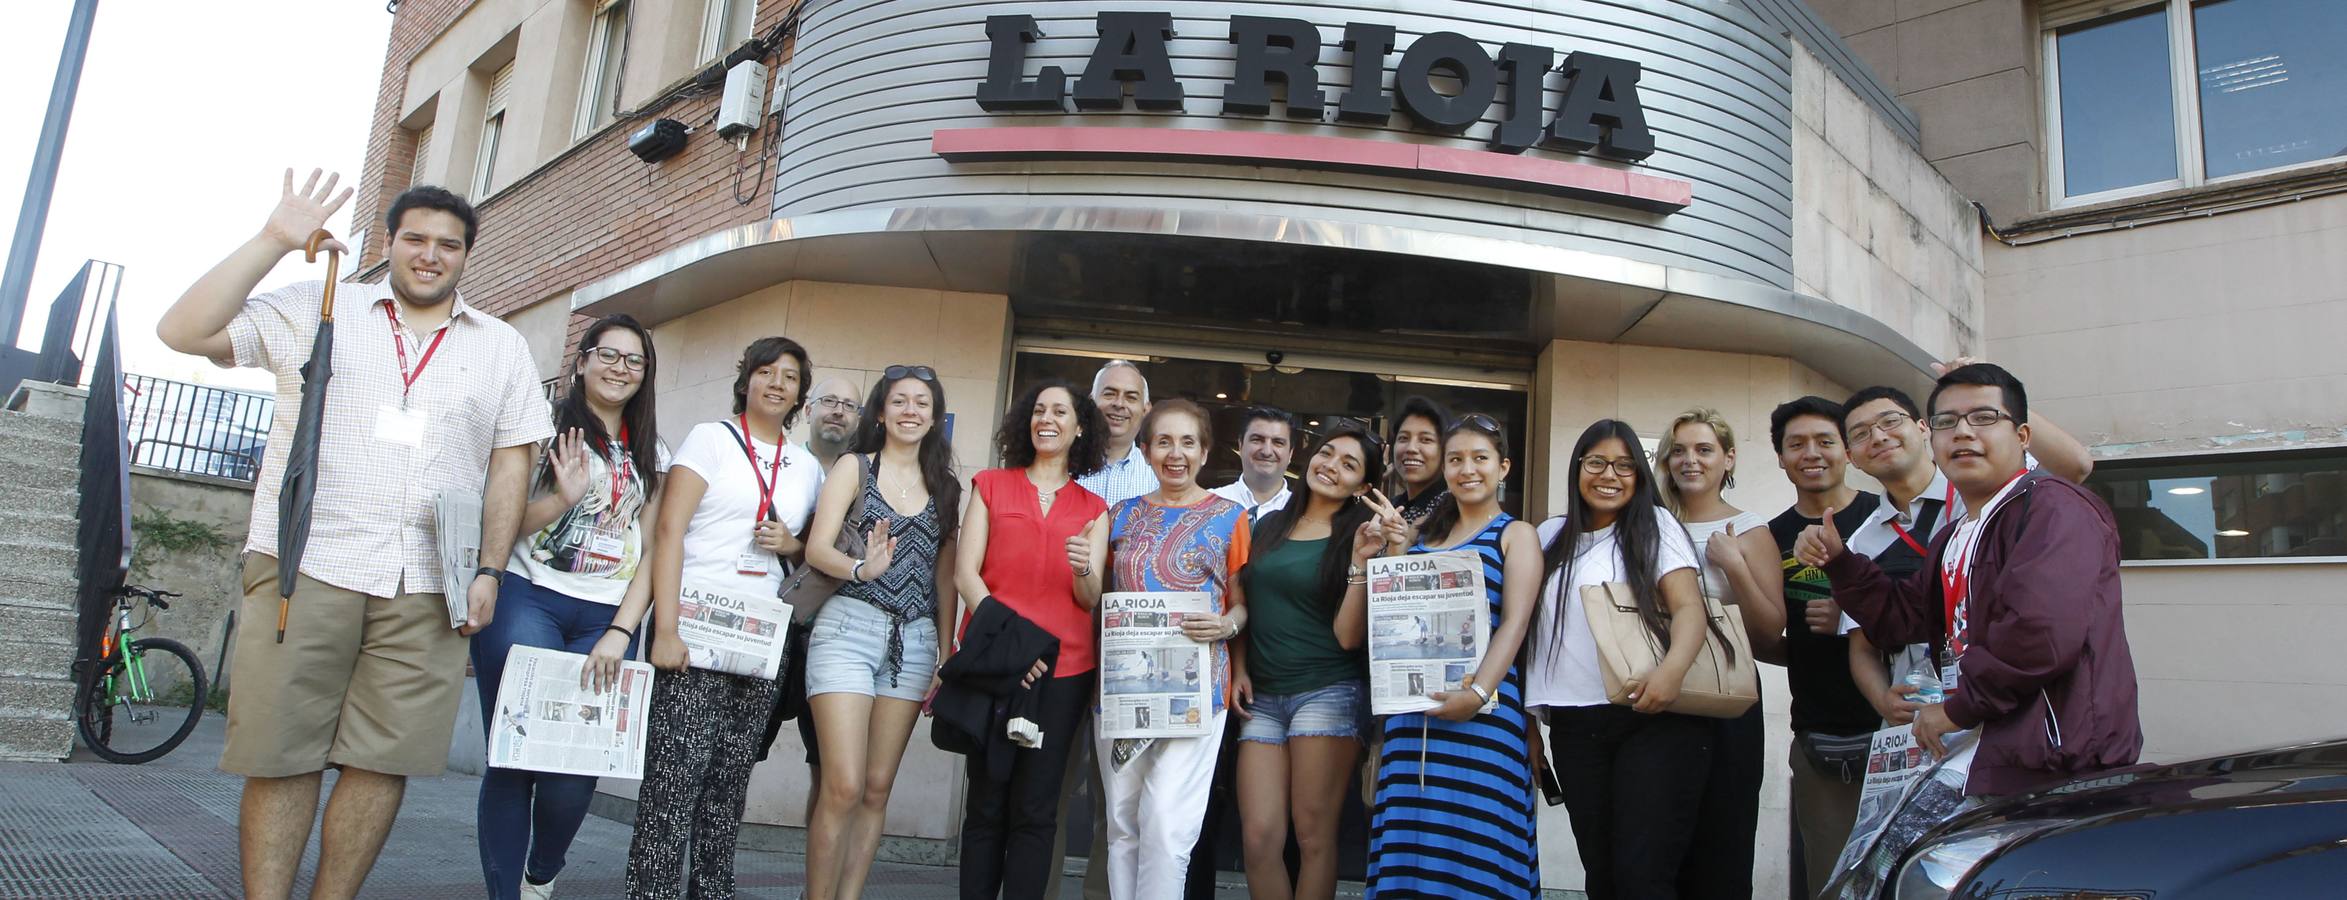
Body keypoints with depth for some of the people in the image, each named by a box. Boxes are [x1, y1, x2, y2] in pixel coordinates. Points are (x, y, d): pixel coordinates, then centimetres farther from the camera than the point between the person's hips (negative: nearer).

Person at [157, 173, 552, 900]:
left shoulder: (502, 348, 13)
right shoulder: (315, 308, 10)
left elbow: (512, 463, 11)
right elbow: (183, 332, 2)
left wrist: (489, 572, 2)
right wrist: (274, 241, -4)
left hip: (427, 587, 1)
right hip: (305, 566, -1)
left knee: (383, 759, 3)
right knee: (282, 754, 1)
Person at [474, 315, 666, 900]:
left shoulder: (653, 456, 17)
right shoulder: (545, 428, 9)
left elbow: (653, 550, 9)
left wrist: (621, 632, -4)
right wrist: (562, 498, -14)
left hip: (607, 619, 2)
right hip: (527, 597, -2)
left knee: (576, 768, -6)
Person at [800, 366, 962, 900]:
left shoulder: (944, 486, 14)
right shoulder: (855, 467, 6)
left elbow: (945, 576, 12)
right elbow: (817, 547, -6)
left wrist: (945, 656, 6)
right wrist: (860, 569, -27)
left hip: (915, 642, 3)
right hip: (849, 629, -3)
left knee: (877, 789, 5)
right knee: (844, 787, -12)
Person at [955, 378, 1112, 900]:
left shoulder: (1093, 509, 12)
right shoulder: (991, 486, 10)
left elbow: (1091, 600, 5)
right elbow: (965, 572, 1)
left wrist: (1084, 570, -18)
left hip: (1064, 666, 1)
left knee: (1034, 808, 0)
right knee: (986, 802, 2)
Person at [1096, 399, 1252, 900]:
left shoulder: (1229, 516, 4)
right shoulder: (1123, 515, 13)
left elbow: (1242, 603, 5)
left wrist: (1226, 625, -14)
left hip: (1194, 685, -4)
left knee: (1167, 825, -11)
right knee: (1123, 825, 9)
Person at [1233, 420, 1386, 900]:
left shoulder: (1356, 539, -1)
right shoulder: (1269, 526, 12)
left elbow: (1347, 636, -10)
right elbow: (1243, 606, 20)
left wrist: (1361, 560, -17)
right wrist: (1238, 670, 7)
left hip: (1327, 693, -4)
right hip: (1261, 697, 4)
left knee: (1313, 836, 0)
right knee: (1259, 838, -3)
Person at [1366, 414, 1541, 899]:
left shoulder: (1516, 535, 5)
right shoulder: (1424, 533, 19)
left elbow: (1515, 622, -7)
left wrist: (1478, 692, -21)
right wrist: (1392, 553, 5)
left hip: (1481, 709, -4)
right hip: (1413, 705, 5)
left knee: (1473, 847, -6)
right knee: (1412, 844, 4)